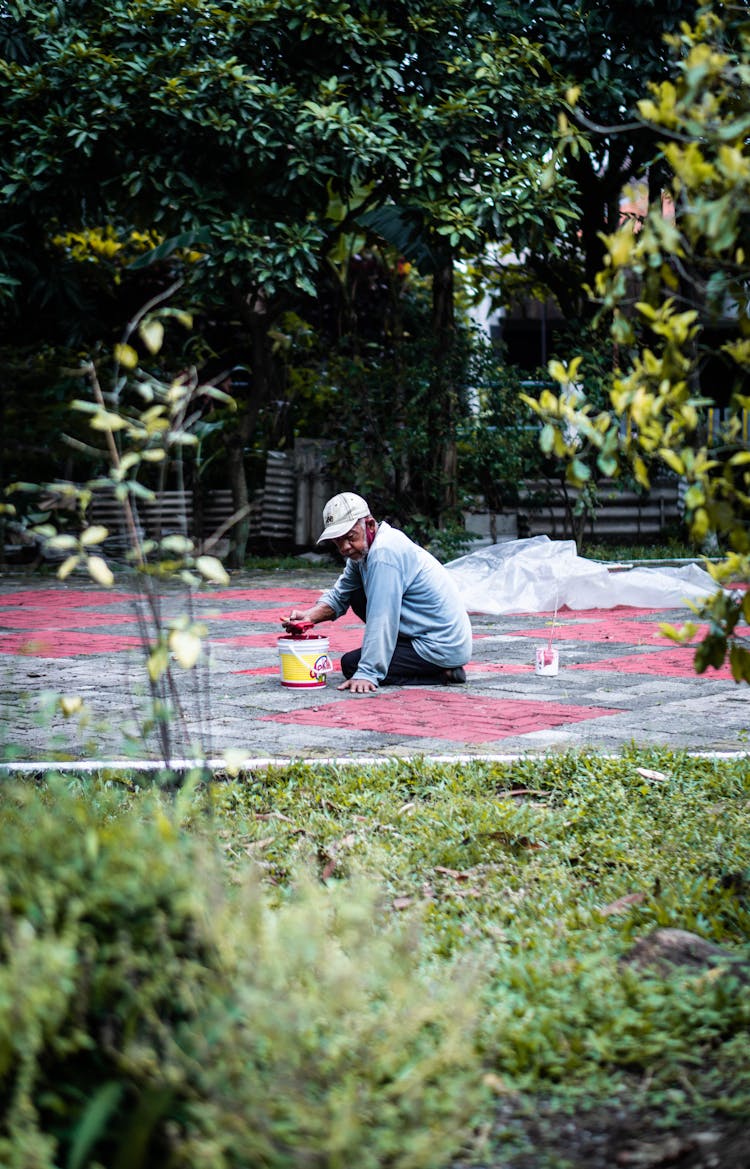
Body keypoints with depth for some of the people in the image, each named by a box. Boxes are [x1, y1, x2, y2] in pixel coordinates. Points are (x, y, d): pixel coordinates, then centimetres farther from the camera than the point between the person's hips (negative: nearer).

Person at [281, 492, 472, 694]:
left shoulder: (384, 553, -23)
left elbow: (381, 620, -26)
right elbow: (339, 596, 12)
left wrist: (367, 674, -25)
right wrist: (310, 615, -8)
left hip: (444, 647, -10)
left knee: (351, 664, -8)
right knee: (358, 598, 14)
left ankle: (442, 674, -7)